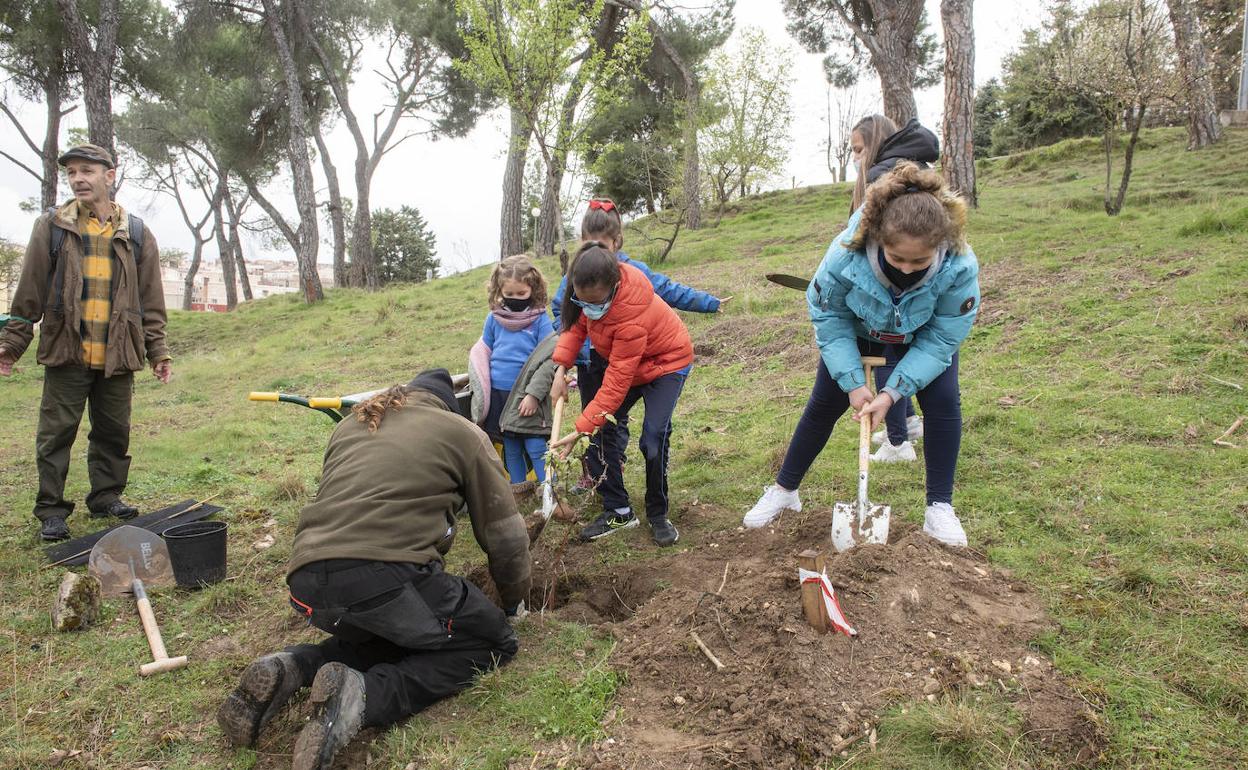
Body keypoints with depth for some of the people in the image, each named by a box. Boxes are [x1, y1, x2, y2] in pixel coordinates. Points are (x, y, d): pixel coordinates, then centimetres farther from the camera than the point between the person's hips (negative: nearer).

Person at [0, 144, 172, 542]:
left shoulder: (136, 234, 7)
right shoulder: (51, 227, 3)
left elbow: (150, 301, 8)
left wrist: (158, 351, 5)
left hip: (118, 355, 2)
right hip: (65, 350, -1)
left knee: (114, 432, 11)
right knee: (56, 433, 4)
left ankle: (106, 495, 26)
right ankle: (51, 509, 14)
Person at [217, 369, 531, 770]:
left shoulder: (350, 425, 27)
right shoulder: (462, 432, 12)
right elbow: (504, 531, 14)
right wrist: (515, 600, 31)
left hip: (308, 583, 7)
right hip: (386, 576, -7)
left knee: (392, 633, 33)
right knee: (492, 642, 12)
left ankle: (293, 668, 8)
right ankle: (364, 694, -9)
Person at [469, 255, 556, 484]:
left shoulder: (540, 319, -6)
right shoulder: (494, 318, 5)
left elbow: (548, 360, -9)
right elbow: (483, 354, 13)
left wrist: (534, 394, -15)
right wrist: (481, 387, 4)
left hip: (527, 396, -4)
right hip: (498, 394, 4)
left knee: (535, 446, -5)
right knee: (510, 448, 12)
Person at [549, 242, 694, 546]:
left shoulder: (632, 318, -41)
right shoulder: (594, 290, -23)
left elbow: (616, 383, -37)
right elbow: (576, 324, -4)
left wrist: (582, 429, -35)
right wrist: (561, 369, -17)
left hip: (666, 362, -7)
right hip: (623, 361, 7)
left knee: (653, 439, -18)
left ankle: (657, 515, 4)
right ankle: (618, 511, 9)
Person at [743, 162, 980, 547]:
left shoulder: (960, 267, -39)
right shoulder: (846, 254, -40)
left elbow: (940, 340, -28)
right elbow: (829, 320, -23)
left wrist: (893, 392, -33)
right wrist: (853, 383, -27)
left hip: (923, 337, 0)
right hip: (857, 331, 0)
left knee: (943, 402, -17)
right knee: (823, 405, 3)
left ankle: (940, 508, -1)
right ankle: (784, 489, 21)